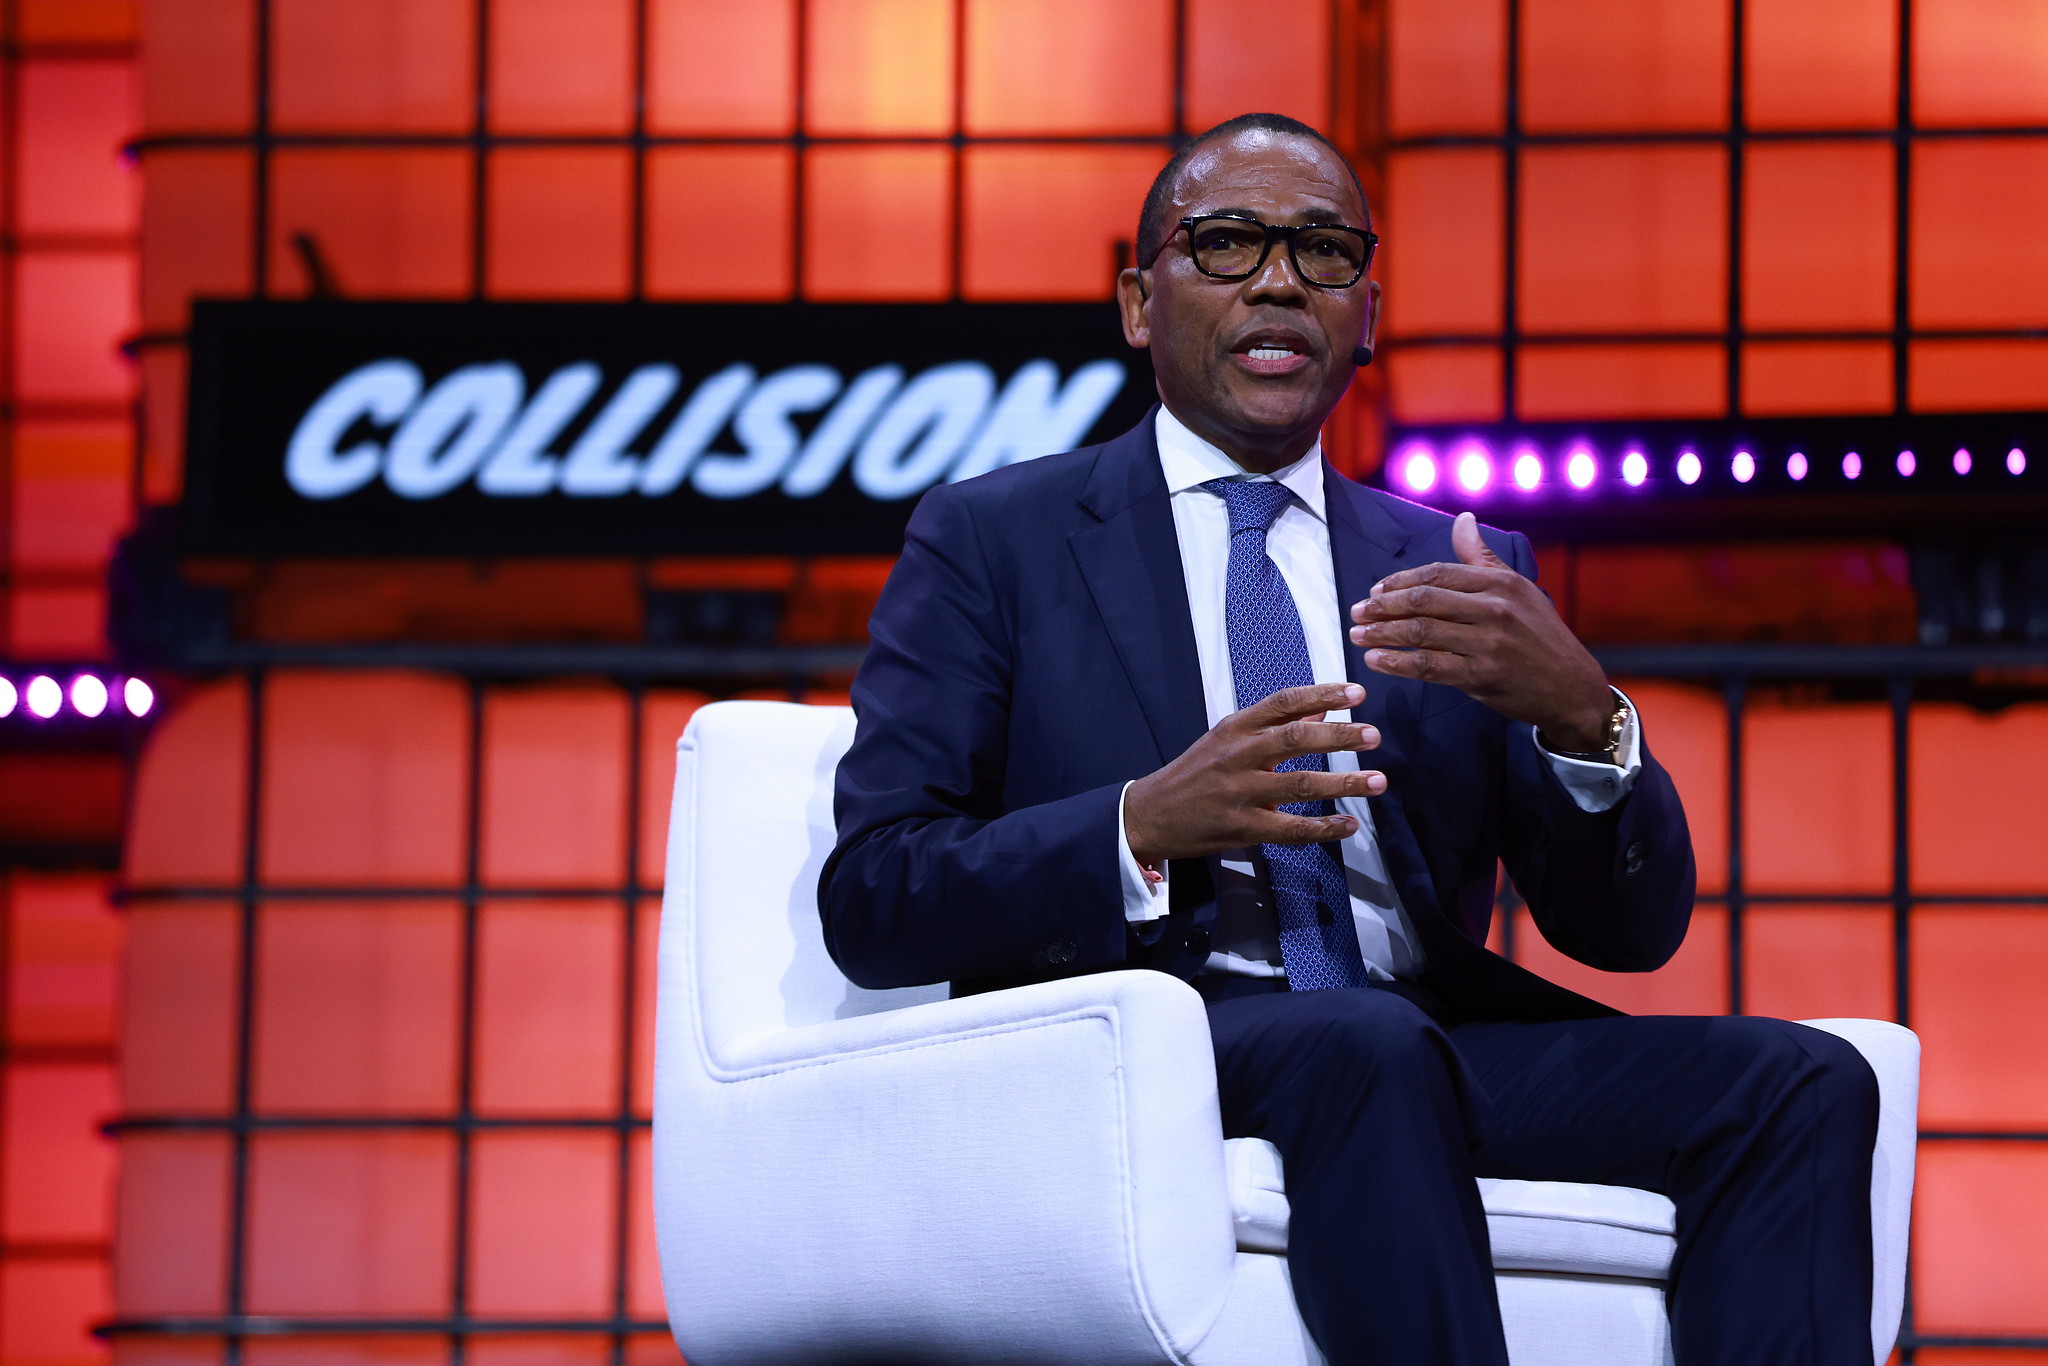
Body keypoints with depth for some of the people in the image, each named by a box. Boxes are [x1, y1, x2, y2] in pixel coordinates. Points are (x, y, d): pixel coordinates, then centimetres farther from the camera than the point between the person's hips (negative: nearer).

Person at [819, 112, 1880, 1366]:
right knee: (1360, 1044, -37)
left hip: (1431, 1042, 4)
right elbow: (869, 899, 0)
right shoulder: (993, 542, 11)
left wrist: (1580, 713, -9)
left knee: (1803, 1082, -21)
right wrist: (1145, 829, -17)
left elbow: (1630, 928, 13)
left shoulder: (1455, 574, 22)